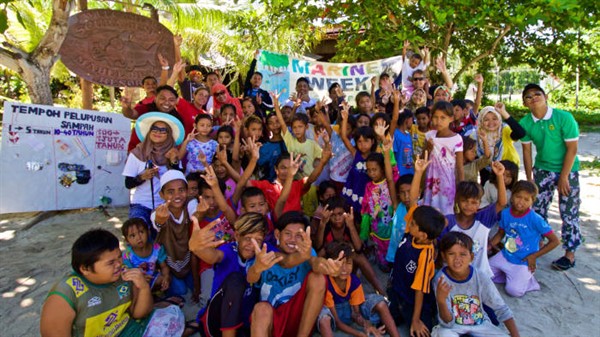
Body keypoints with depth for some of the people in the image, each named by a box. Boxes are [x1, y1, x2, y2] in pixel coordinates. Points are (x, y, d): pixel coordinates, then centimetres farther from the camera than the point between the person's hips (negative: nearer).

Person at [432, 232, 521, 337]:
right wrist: (441, 301, -41)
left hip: (479, 324, 4)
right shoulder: (441, 279, -22)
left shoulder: (481, 278, -16)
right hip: (453, 326, -3)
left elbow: (501, 309, -6)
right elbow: (447, 323, -21)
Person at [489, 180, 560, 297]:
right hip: (505, 256, 5)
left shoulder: (535, 219, -19)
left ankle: (528, 280, 10)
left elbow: (555, 241, -13)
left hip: (524, 263, -5)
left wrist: (534, 256, -14)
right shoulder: (505, 213, -5)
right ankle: (511, 277, 15)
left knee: (514, 290, -20)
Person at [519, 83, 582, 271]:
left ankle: (570, 255, 15)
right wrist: (529, 180, 0)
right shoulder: (525, 123, -7)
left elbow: (572, 149, -14)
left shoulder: (564, 118, -17)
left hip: (567, 170, -3)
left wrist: (563, 178, -15)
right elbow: (526, 151, 0)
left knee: (569, 213, 2)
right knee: (537, 209, 6)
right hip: (542, 170, 3)